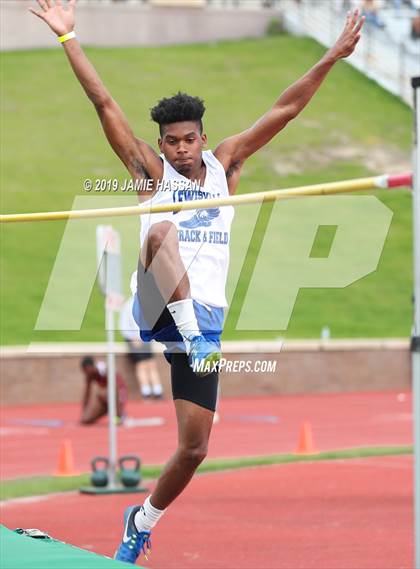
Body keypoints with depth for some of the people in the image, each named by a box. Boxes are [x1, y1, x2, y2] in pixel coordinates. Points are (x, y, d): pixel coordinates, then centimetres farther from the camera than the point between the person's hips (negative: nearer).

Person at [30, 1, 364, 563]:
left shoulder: (224, 164, 11)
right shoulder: (151, 170, 5)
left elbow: (283, 110, 6)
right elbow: (104, 103, -2)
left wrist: (332, 57, 0)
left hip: (206, 315, 3)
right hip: (157, 309, -3)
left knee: (194, 448, 2)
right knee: (163, 229, -32)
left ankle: (143, 520, 27)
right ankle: (195, 336, -42)